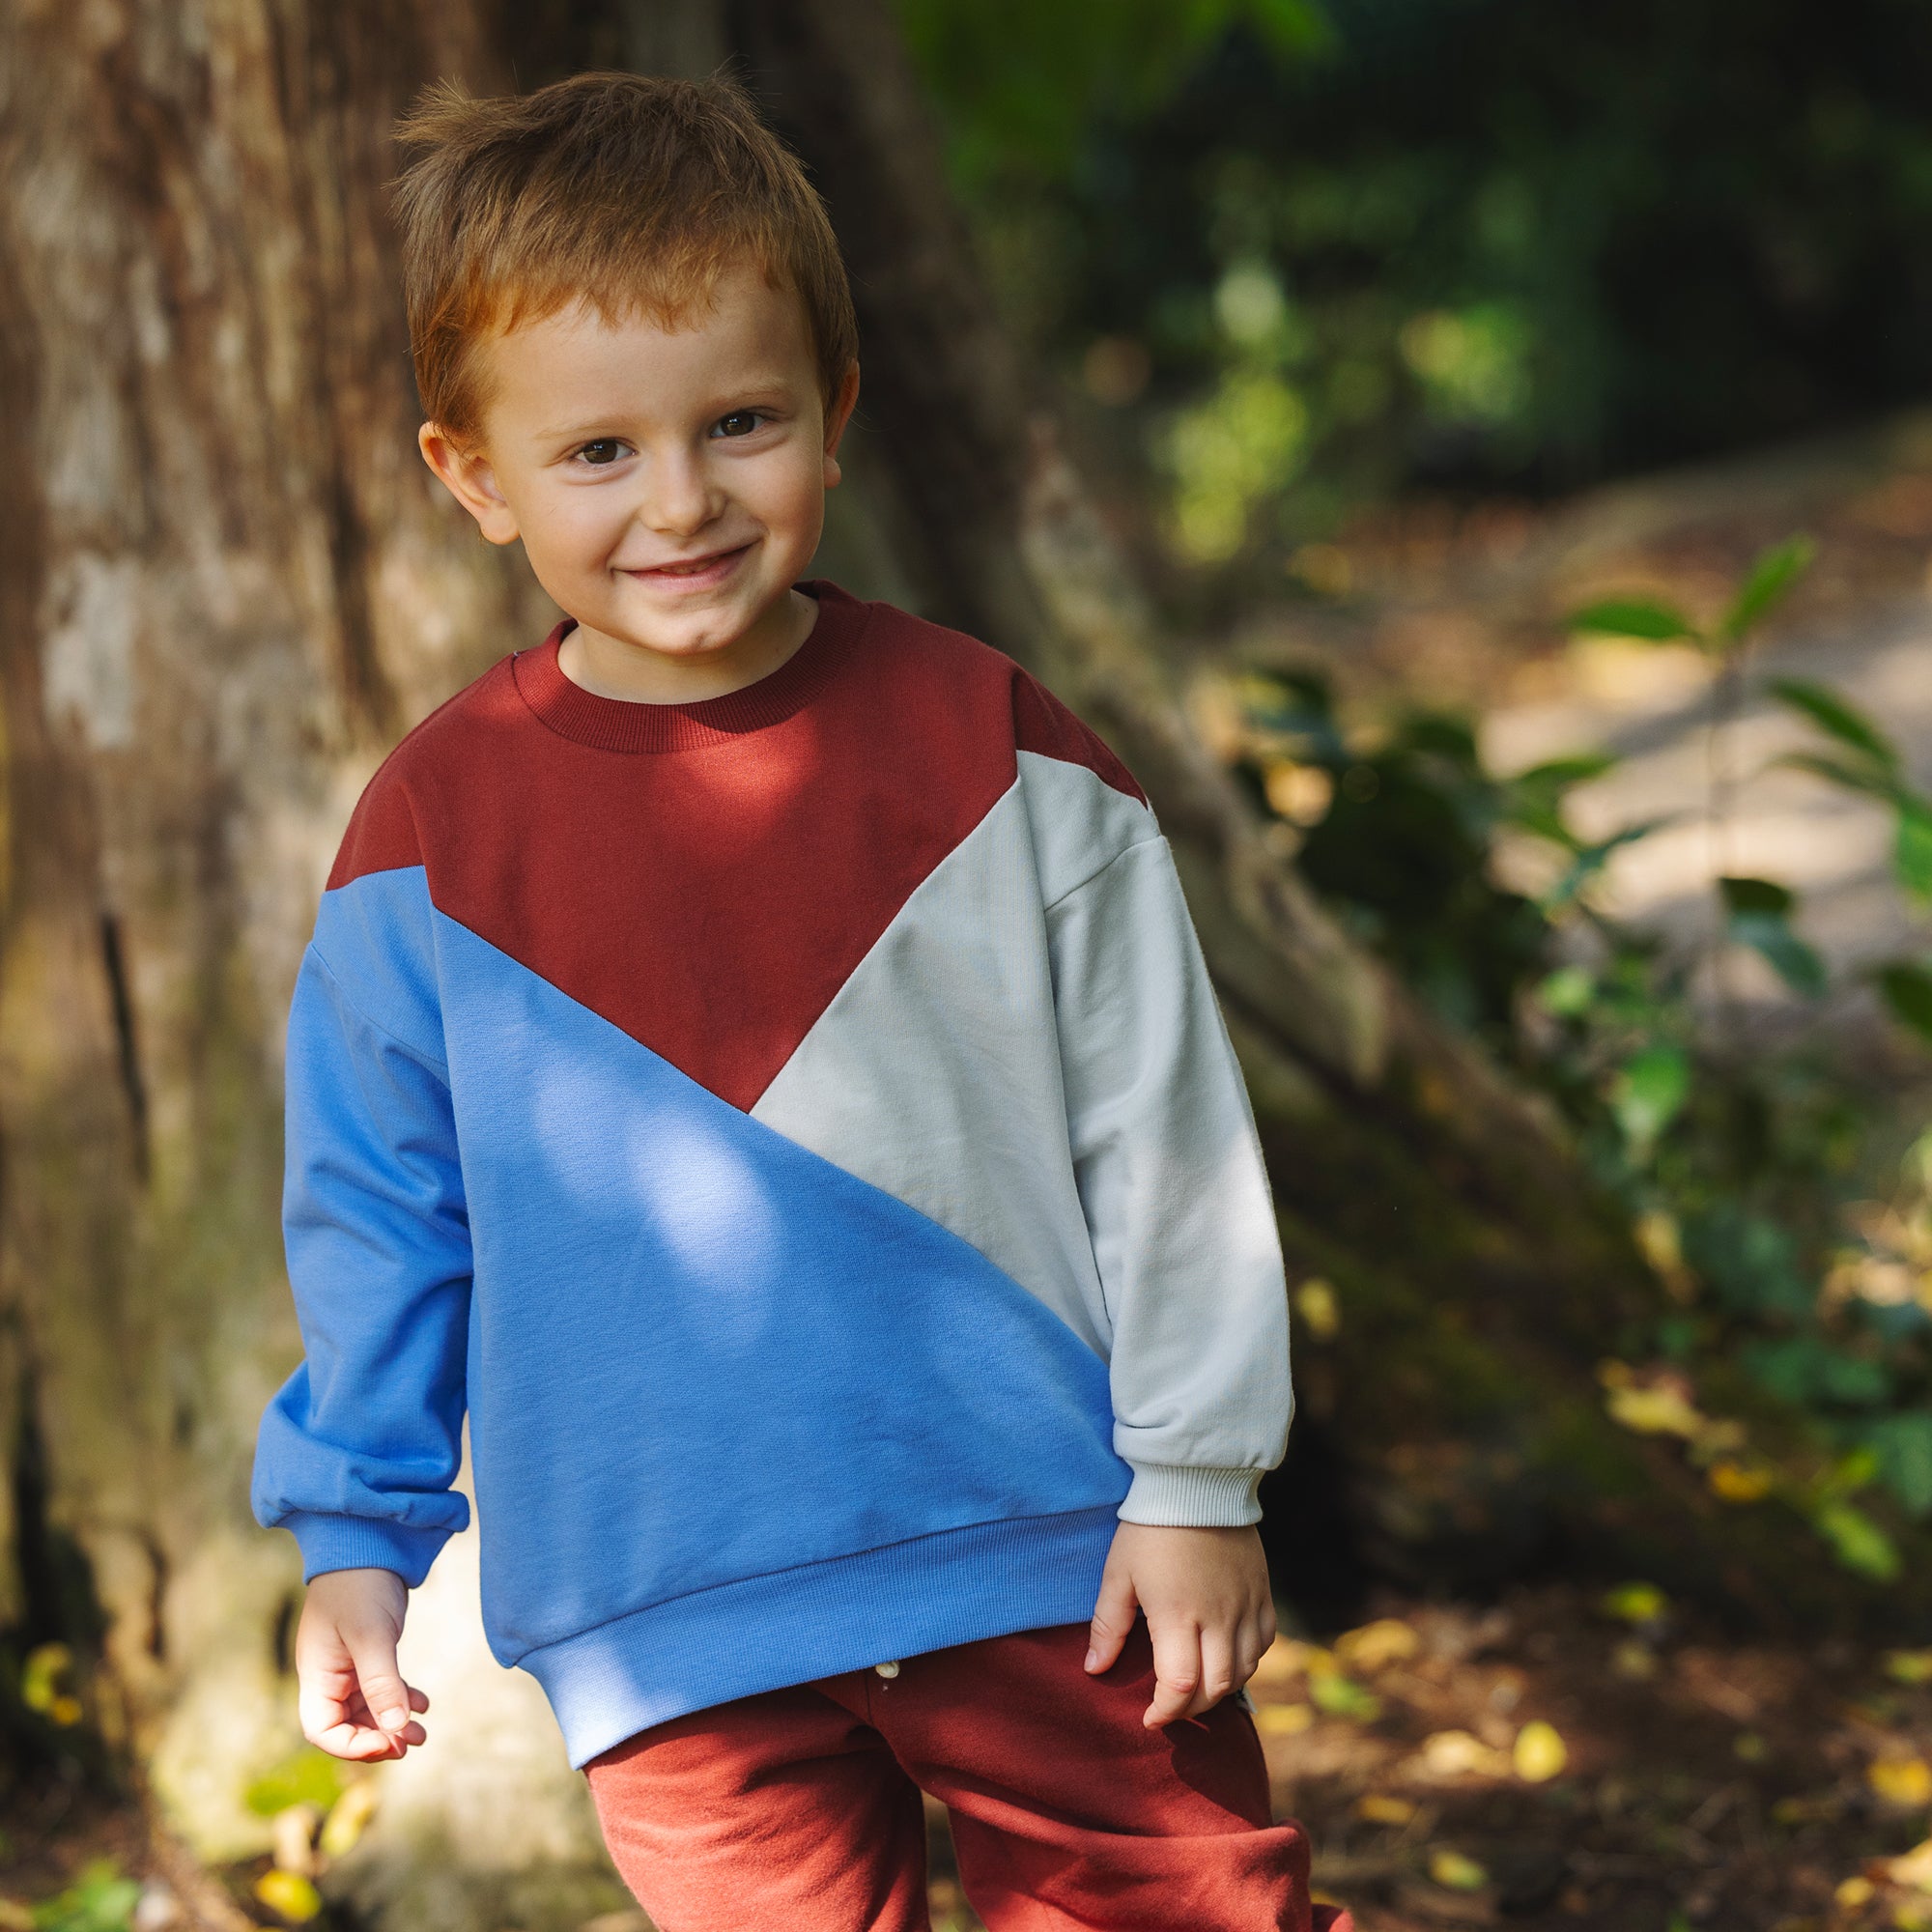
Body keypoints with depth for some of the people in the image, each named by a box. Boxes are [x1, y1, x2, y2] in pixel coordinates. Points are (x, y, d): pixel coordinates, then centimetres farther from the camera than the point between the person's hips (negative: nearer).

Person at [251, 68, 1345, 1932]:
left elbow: (1159, 1131, 0)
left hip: (1052, 1561, 0)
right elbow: (379, 1216, 6)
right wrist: (355, 1543, 6)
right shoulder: (433, 835, -4)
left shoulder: (997, 751, -4)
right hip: (669, 1621, 0)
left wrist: (1198, 1478, 0)